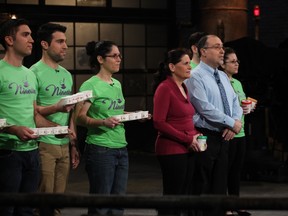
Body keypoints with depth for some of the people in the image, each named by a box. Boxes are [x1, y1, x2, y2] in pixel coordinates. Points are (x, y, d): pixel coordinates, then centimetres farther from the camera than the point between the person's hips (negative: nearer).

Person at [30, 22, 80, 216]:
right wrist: (55, 108, -27)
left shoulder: (67, 75, 15)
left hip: (65, 145, 7)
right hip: (44, 144, -7)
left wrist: (74, 144, 16)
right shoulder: (35, 72, -9)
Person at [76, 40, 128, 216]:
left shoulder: (117, 84, 13)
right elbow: (80, 118, -14)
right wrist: (103, 122, -28)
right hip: (101, 149, -7)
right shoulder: (90, 85, -9)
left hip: (121, 149, 7)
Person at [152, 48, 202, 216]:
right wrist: (187, 139, -16)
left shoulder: (184, 88, 13)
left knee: (184, 195, 10)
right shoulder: (165, 88, -11)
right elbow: (159, 123, -17)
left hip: (188, 150, 8)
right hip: (172, 150, -8)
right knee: (172, 196, -3)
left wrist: (195, 134, 4)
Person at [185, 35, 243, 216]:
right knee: (203, 188, -3)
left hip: (224, 137, 8)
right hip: (205, 138, -8)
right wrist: (232, 123, -13)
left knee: (220, 186, 11)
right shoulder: (196, 77, -11)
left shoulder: (223, 77, 15)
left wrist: (235, 123, -5)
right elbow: (206, 109, -19)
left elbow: (235, 103, 15)